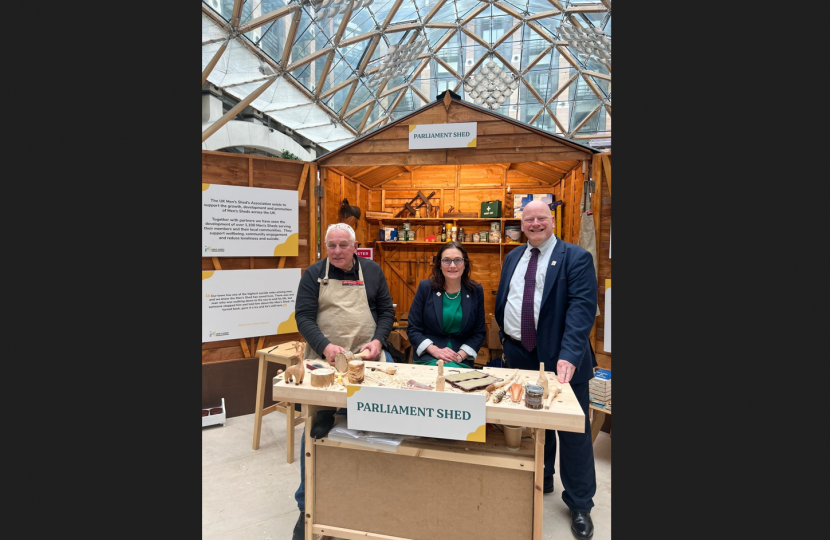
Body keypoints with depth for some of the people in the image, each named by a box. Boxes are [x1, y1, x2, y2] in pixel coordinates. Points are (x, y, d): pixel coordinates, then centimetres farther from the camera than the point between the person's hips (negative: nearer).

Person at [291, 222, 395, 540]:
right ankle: (307, 506, 18)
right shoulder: (314, 274, 3)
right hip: (323, 359, -1)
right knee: (316, 429, 0)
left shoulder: (372, 272, 7)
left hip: (367, 357, 1)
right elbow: (303, 316, -4)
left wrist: (377, 341, -8)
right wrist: (325, 347, -19)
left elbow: (386, 311, 10)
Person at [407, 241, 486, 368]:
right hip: (427, 357, -1)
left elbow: (479, 332, 5)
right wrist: (435, 350, -15)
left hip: (462, 360, 2)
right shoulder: (426, 287, -3)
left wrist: (460, 355, -10)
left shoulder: (476, 291, 1)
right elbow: (413, 329, -1)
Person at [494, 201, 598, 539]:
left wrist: (568, 356, -27)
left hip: (561, 359, -4)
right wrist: (505, 338, 13)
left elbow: (582, 307, -18)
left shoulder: (576, 258, -7)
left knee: (573, 431, 7)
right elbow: (501, 301, 18)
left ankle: (580, 505, 26)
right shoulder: (513, 258, 11)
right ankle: (539, 481, 39)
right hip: (519, 355, 5)